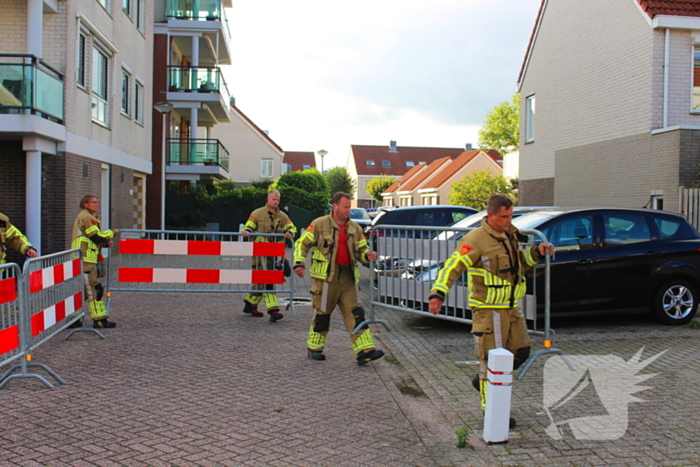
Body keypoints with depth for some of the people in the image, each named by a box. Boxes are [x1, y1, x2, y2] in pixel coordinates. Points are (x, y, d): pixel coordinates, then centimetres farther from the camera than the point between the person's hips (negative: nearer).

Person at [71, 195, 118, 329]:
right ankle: (100, 320, -6)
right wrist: (112, 233, -2)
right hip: (85, 261, -11)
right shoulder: (86, 217, -8)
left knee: (83, 290, 14)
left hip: (84, 261, 11)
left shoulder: (88, 217, 24)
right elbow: (97, 237, -16)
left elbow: (93, 240, 23)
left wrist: (106, 242, 7)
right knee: (95, 289, -8)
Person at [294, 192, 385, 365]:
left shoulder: (355, 228, 13)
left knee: (355, 314, -2)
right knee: (322, 313, 4)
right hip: (326, 276, -4)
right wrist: (299, 263, -10)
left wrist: (367, 255, -3)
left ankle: (365, 351, -4)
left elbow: (361, 249, 21)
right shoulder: (319, 224, 0)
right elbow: (301, 244, 3)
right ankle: (314, 348, 23)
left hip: (347, 278, 4)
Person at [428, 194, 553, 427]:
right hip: (489, 310, -9)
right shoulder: (476, 240, -17)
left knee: (520, 352, 15)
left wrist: (536, 252, 8)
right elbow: (452, 267, -22)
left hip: (511, 307, 9)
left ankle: (483, 380, 34)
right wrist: (438, 293, -34)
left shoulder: (509, 235, 10)